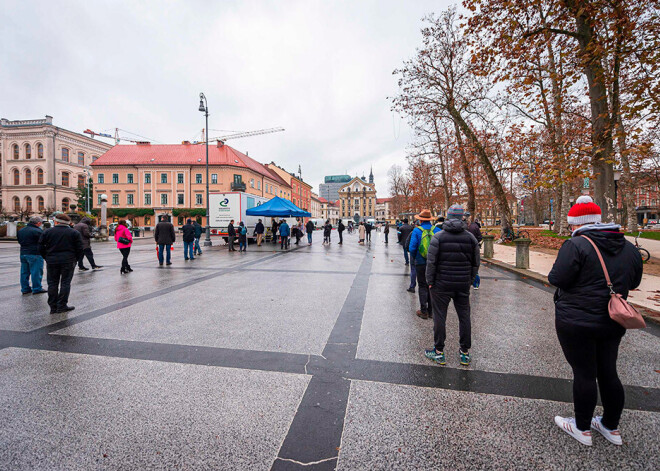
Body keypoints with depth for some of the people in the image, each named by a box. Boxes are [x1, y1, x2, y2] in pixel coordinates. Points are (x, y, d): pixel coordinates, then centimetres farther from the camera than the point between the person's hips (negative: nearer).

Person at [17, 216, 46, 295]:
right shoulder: (38, 231, -15)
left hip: (23, 253, 8)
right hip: (35, 254, -8)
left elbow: (19, 241, 20)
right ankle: (37, 289, 3)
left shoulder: (20, 231, 12)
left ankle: (25, 289, 20)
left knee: (24, 272, 13)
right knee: (36, 272, -1)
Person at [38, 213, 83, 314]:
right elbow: (79, 249, -2)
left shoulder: (47, 232, 3)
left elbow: (41, 248, 4)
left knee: (52, 283, 8)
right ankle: (62, 306, 4)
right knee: (65, 283, 4)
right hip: (68, 262, -1)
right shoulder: (75, 233, -1)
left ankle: (53, 307, 12)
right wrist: (74, 260, 9)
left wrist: (47, 258, 14)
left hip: (52, 261, 2)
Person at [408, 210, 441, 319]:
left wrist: (414, 258, 6)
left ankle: (424, 311, 10)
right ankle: (431, 311, 20)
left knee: (423, 287, 6)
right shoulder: (437, 230, -1)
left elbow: (412, 248, -12)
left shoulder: (417, 231, -9)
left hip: (421, 263, -3)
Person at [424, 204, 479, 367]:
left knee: (440, 317, 5)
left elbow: (431, 262, -11)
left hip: (442, 284, -3)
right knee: (464, 317, 13)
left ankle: (439, 352, 14)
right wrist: (469, 280, 17)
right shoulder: (470, 237, 3)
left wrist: (430, 281, -2)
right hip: (463, 285, 4)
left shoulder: (438, 237, -9)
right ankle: (465, 353, 24)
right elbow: (476, 263, 8)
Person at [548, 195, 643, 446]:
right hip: (612, 322, 7)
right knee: (608, 372, 18)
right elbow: (633, 282, 16)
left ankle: (582, 428, 22)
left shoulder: (576, 245, -18)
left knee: (584, 373, 5)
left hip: (576, 321, -7)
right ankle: (611, 427, 34)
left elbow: (557, 279, -20)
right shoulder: (628, 248, 6)